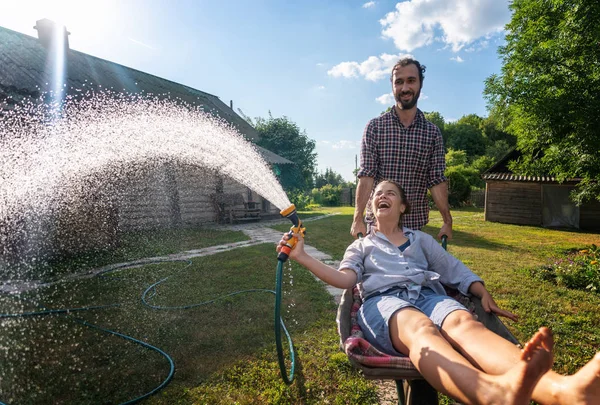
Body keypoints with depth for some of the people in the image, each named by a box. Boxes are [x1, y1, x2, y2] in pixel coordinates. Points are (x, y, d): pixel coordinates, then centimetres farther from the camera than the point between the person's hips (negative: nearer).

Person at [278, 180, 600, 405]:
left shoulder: (421, 240, 32)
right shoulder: (361, 246, 28)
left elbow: (457, 271, 24)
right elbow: (344, 279, 9)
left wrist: (484, 295, 5)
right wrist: (301, 256, -1)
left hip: (428, 295, 2)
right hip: (383, 301, -2)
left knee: (464, 323, -35)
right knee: (421, 329, -39)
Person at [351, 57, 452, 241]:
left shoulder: (433, 132, 3)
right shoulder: (375, 127, -3)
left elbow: (437, 180, 1)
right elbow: (366, 175, -10)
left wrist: (447, 221, -5)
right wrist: (358, 219, -17)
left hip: (416, 223, 2)